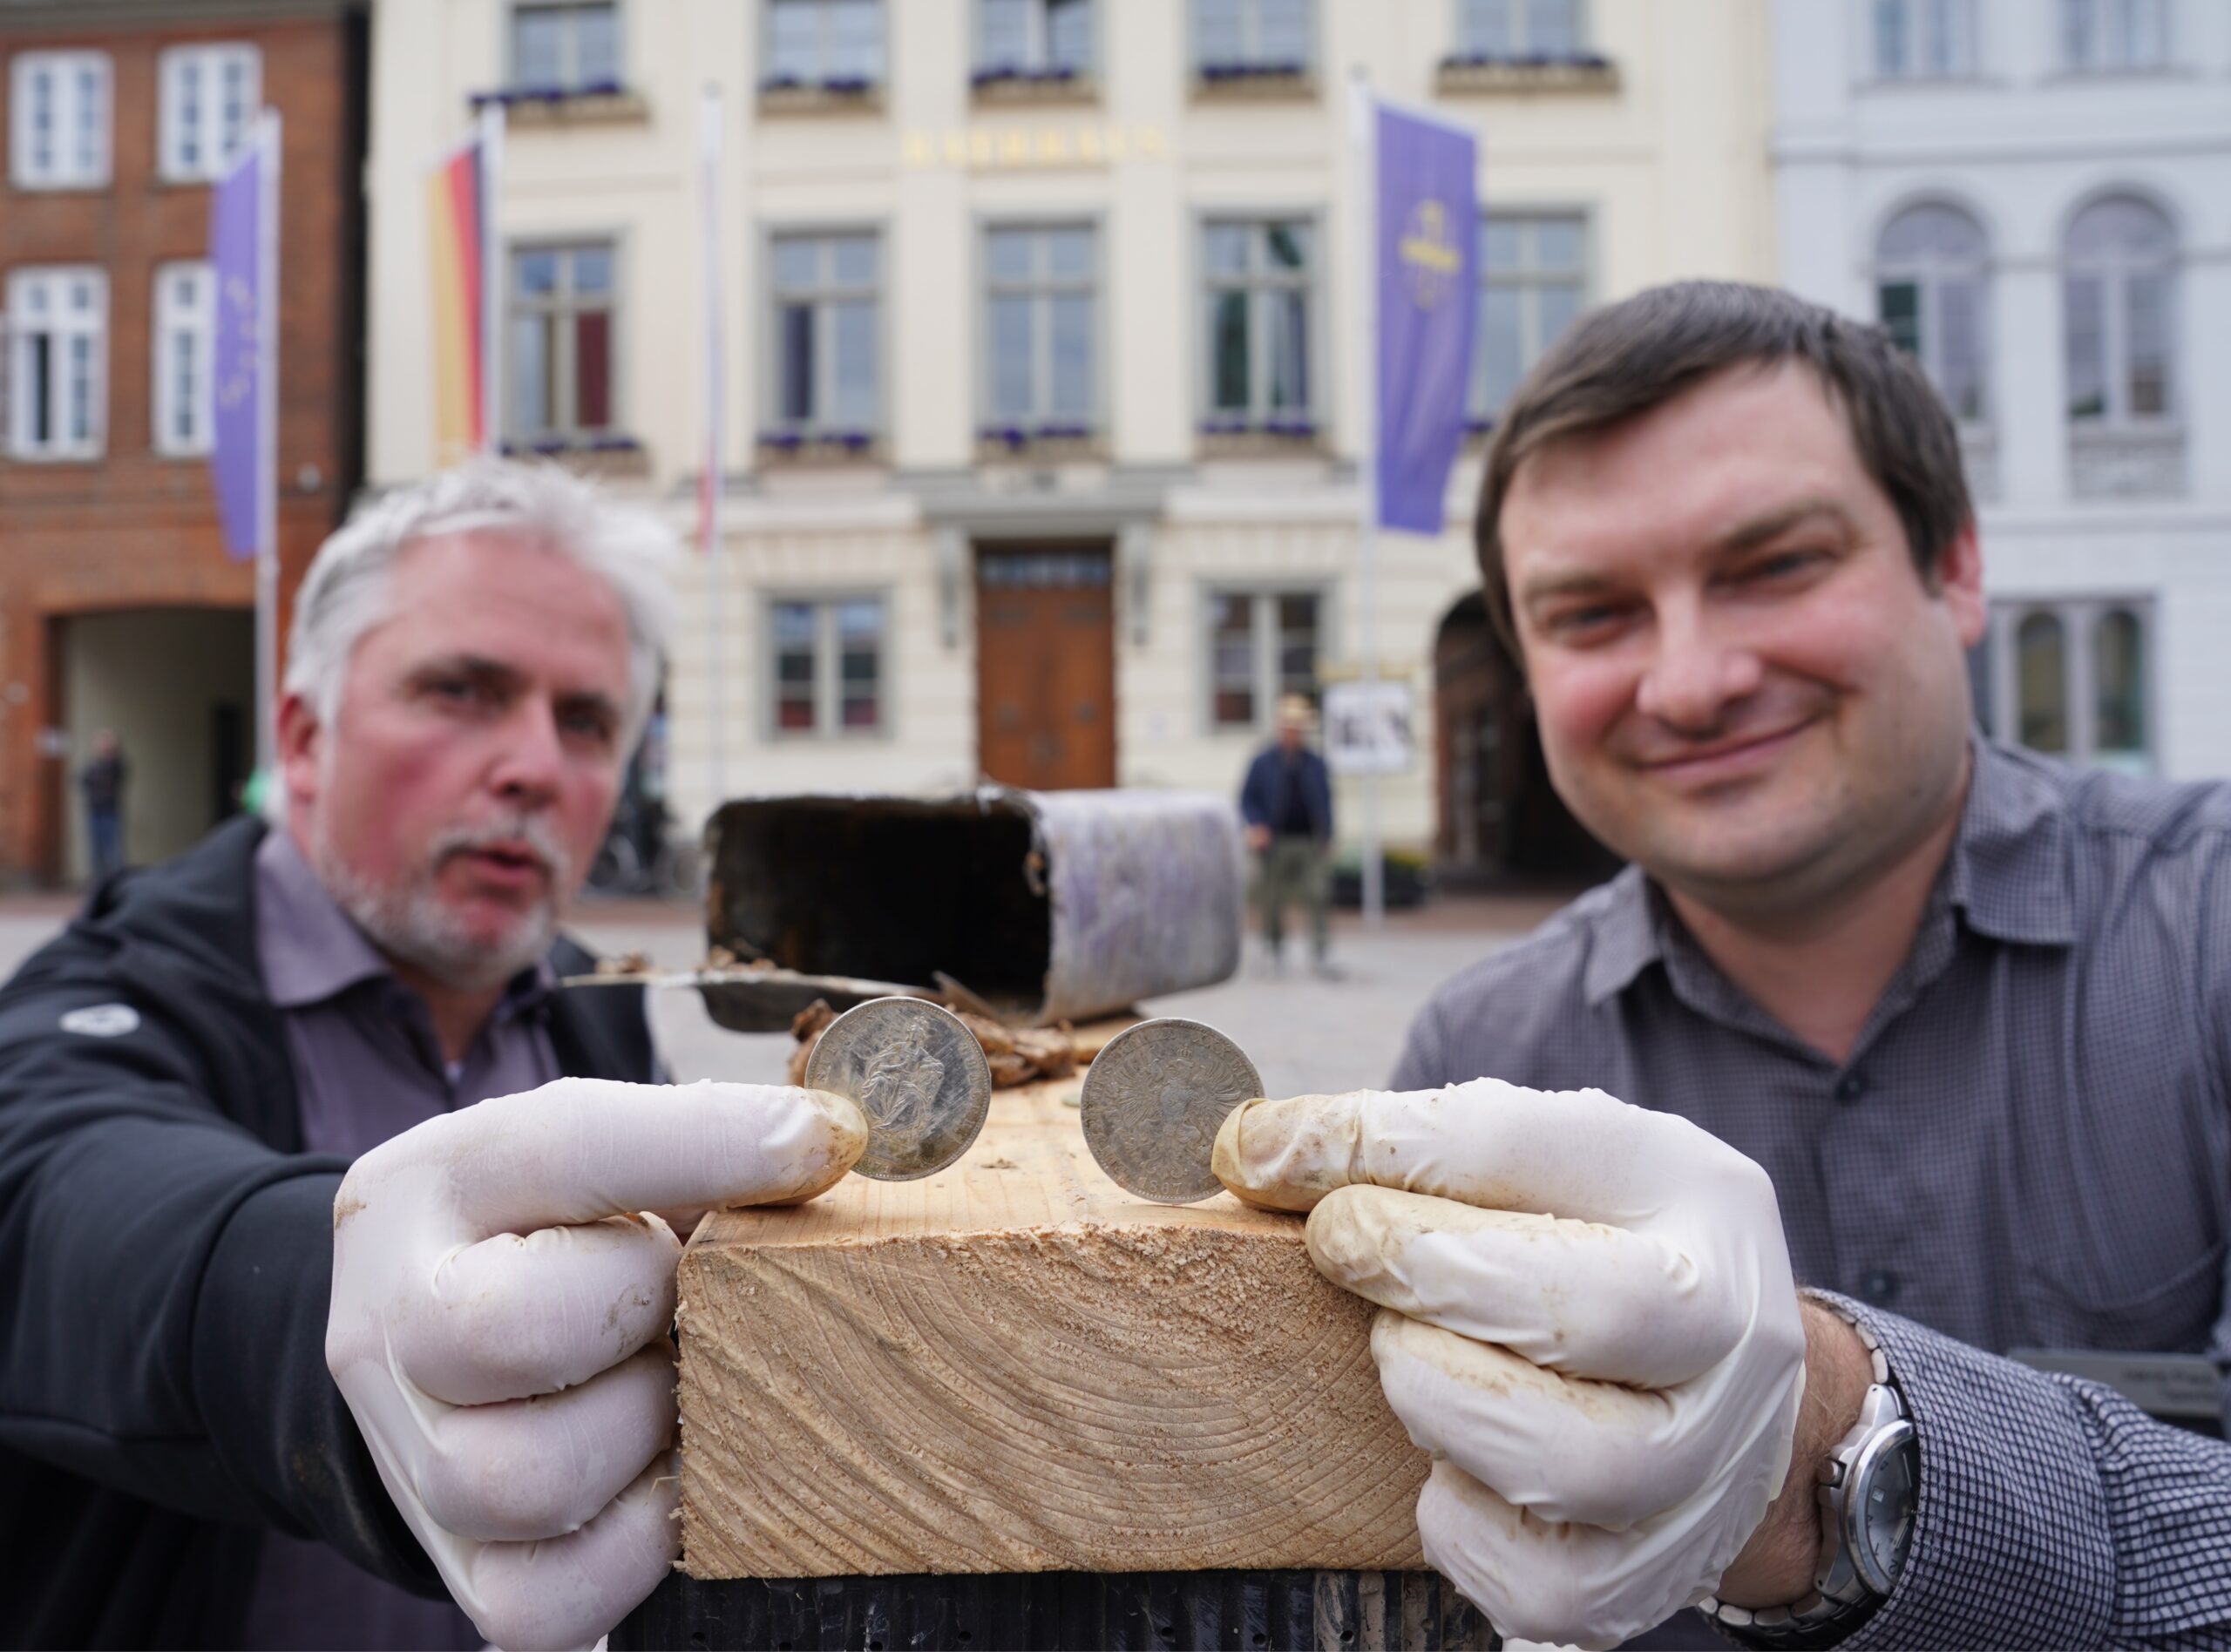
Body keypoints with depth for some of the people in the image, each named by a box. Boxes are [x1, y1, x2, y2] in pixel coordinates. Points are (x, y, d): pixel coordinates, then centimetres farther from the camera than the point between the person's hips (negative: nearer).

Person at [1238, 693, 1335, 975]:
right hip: (1275, 843, -1)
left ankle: (1321, 955, -8)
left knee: (1318, 896, -10)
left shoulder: (1316, 764, 10)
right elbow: (1247, 799, 6)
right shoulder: (1263, 762, 5)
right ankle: (1274, 951, 19)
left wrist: (1327, 839, 10)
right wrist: (1256, 826, -10)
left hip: (1310, 843, 1)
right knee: (1272, 901, 4)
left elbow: (1326, 802, 16)